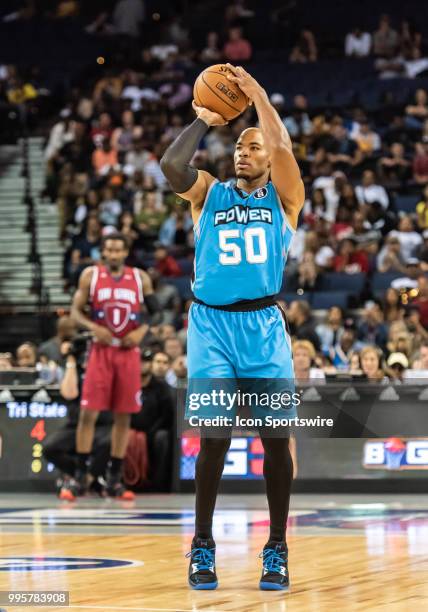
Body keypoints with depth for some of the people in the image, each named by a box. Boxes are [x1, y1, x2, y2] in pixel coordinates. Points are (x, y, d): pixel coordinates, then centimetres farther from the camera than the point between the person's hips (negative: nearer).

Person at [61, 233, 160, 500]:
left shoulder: (140, 278, 4)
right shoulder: (90, 275, 1)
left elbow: (156, 312, 10)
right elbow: (76, 310, 3)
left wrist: (142, 330, -9)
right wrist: (93, 327, -15)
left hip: (129, 351, 1)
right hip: (101, 350, -1)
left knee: (124, 416, 3)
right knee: (88, 412, -7)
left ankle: (114, 477, 11)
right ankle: (81, 474, 1)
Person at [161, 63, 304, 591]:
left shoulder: (283, 197, 8)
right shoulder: (208, 194, 10)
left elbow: (283, 147, -11)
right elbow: (171, 165, -10)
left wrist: (256, 92, -8)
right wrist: (203, 122, -3)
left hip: (264, 325, 0)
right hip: (212, 324, 0)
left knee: (275, 436, -2)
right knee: (214, 435, -6)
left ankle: (277, 549, 7)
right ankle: (202, 545, 5)